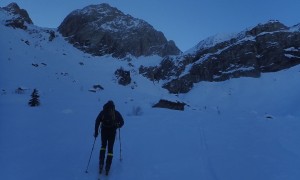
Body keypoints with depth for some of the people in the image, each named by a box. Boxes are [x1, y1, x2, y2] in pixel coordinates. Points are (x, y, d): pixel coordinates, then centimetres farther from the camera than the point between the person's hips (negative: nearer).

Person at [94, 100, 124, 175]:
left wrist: (96, 132, 1)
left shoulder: (102, 112, 1)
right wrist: (117, 126, 19)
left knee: (103, 146, 24)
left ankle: (101, 163, 12)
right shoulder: (116, 113, -1)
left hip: (104, 132, 1)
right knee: (110, 149, 12)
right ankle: (107, 166, 7)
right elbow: (122, 122, -1)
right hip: (112, 132, -1)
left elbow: (97, 121, -4)